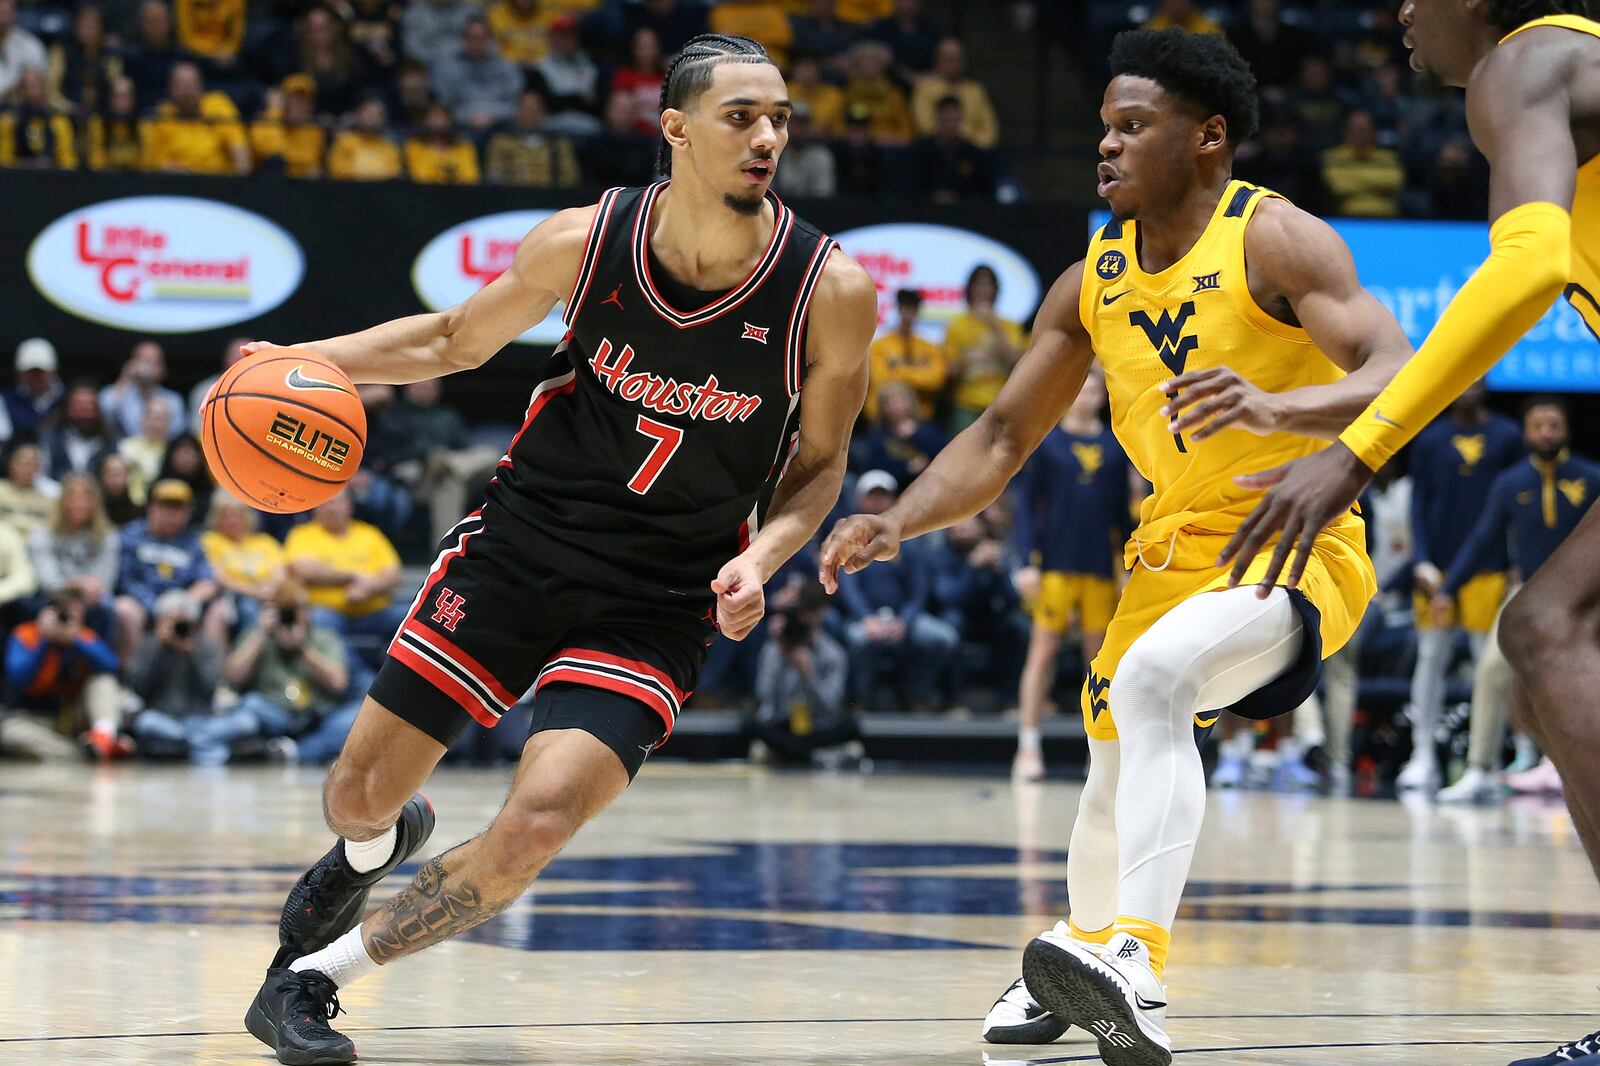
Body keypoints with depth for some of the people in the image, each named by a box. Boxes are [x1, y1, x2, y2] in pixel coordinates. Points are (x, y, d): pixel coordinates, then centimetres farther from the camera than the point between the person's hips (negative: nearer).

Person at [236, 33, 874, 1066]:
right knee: (359, 794, 6)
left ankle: (319, 971, 2)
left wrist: (760, 557, -18)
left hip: (656, 602, -1)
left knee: (534, 830, -20)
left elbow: (817, 462, 1)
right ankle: (378, 844, 47)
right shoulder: (586, 239, -11)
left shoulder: (830, 289, -14)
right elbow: (457, 339, 8)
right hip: (520, 543, 2)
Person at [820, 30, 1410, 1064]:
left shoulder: (1275, 239, -15)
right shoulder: (1094, 281, 4)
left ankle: (1138, 967, -44)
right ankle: (1087, 948, 48)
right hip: (1177, 547, 8)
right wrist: (899, 522, -7)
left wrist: (1276, 408, -47)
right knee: (1115, 774, 20)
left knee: (1150, 679, -34)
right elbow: (1004, 435, 10)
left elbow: (1398, 377, -28)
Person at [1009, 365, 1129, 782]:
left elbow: (1121, 511, 12)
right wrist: (1028, 562, -8)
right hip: (1055, 564, -3)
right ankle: (1028, 747, -2)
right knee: (1044, 650, -4)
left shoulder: (1114, 446, 9)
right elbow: (1026, 502, 0)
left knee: (1100, 654, 4)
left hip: (1100, 569, 3)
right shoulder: (1046, 442, 1)